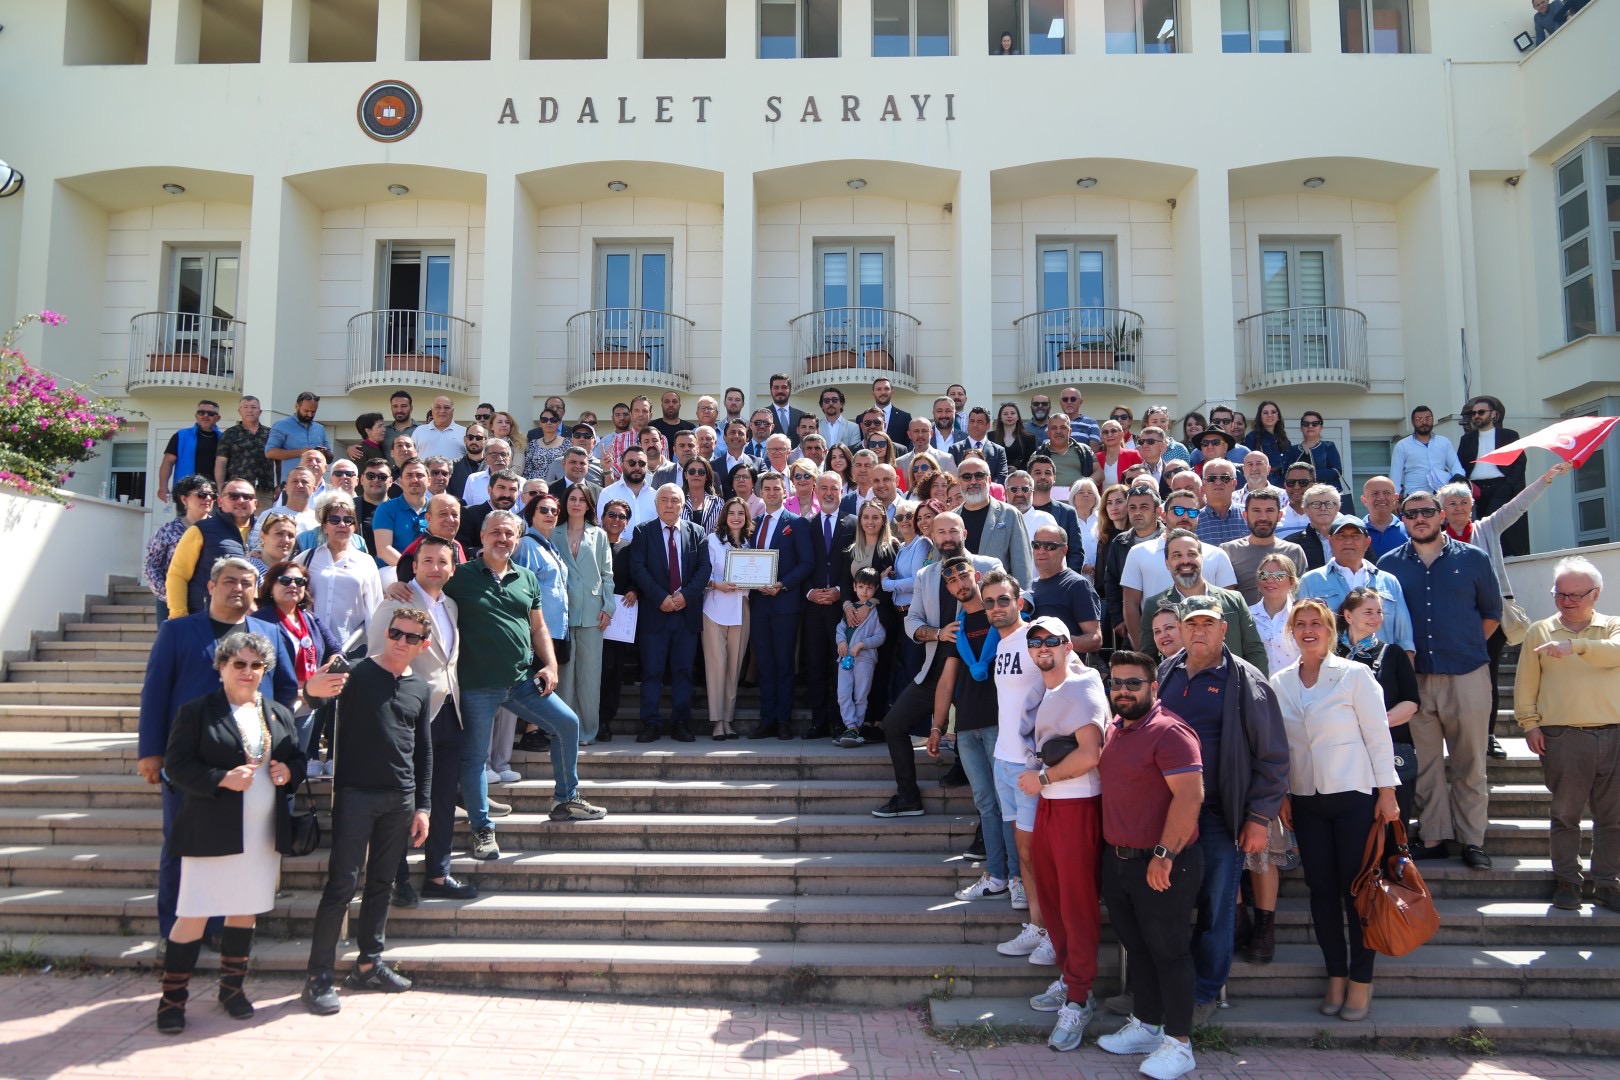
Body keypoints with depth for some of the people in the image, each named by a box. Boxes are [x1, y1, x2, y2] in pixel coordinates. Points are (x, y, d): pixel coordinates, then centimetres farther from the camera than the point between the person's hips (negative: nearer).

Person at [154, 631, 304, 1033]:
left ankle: (232, 987, 28)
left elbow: (298, 757, 17)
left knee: (246, 910, 13)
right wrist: (223, 779, -21)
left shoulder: (279, 715, 11)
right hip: (212, 833, -5)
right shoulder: (196, 711, -4)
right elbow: (176, 765, -10)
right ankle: (172, 997, 11)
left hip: (264, 834, 5)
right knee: (194, 915, -2)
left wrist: (288, 770, -6)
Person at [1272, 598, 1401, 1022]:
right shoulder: (1279, 683, 5)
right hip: (1306, 800, 4)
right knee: (1321, 890, 7)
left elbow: (1378, 735, -6)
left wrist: (1387, 792, -8)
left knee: (1356, 889, 1)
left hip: (1355, 796, -4)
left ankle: (1361, 980, 14)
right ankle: (1336, 976, 19)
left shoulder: (1355, 675, -6)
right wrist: (1280, 795, 7)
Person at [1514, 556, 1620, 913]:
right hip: (1563, 736, -1)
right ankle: (1566, 881, 13)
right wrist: (1530, 723, -2)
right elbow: (1525, 683, 6)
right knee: (1565, 813, 3)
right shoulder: (1539, 631, 8)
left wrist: (1575, 646, -28)